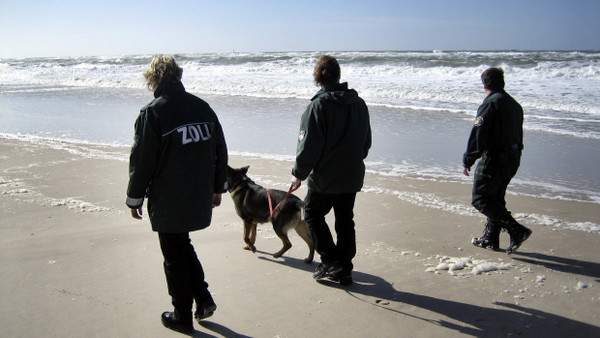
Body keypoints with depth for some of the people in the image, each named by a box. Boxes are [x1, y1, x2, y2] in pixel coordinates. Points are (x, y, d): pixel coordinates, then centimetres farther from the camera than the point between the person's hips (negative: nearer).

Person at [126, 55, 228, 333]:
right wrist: (218, 187, 20)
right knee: (183, 247, 25)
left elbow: (141, 160, -12)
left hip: (167, 202, -5)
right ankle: (203, 298, 21)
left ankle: (182, 316, 20)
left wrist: (135, 198, 0)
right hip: (200, 198, 6)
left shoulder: (152, 112, -13)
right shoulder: (202, 107, 4)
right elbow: (220, 151, 10)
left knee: (174, 257, 8)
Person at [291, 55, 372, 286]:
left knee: (313, 214, 13)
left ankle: (331, 261, 8)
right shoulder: (359, 103, 6)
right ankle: (344, 270, 21)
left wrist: (299, 174, -4)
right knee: (345, 221, 14)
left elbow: (308, 145, -16)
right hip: (352, 176, 6)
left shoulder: (319, 105, -16)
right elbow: (366, 141, 16)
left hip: (324, 177, -6)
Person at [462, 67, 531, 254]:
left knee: (480, 199, -2)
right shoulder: (514, 104, 13)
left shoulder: (490, 103, -15)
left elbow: (477, 135, -19)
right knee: (496, 198, 19)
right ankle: (491, 238, 27)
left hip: (494, 160, -9)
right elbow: (519, 135, 20)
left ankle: (517, 230, -10)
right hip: (513, 159, 9)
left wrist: (468, 161, -15)